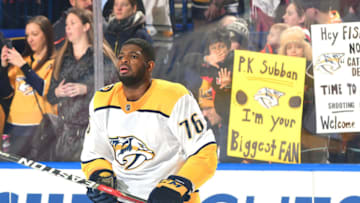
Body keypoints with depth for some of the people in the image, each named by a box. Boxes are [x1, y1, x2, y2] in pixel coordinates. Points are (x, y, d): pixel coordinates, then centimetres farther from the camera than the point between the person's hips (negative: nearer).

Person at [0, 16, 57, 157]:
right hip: (13, 124, 6)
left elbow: (45, 90, -17)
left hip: (37, 124, -6)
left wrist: (24, 66, -16)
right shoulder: (24, 59, 16)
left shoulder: (54, 62, -3)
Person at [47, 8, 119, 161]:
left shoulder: (101, 56, 0)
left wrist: (86, 89, -16)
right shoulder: (62, 58, 17)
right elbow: (50, 97, 18)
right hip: (67, 130, 5)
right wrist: (57, 92, -4)